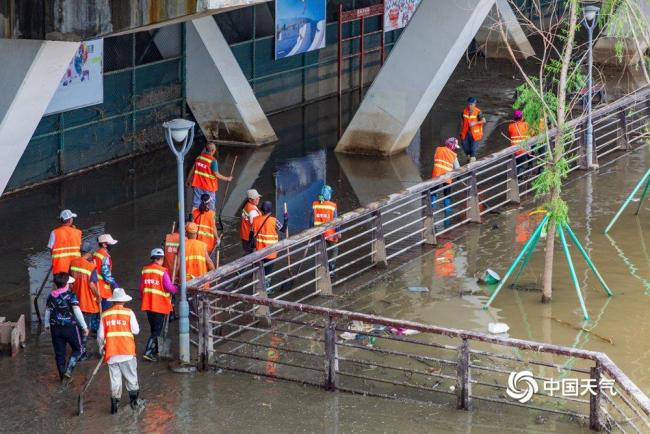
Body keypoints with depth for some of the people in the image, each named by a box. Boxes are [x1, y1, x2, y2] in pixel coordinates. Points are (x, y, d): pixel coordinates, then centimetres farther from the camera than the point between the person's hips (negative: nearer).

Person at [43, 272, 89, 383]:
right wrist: (84, 326, -8)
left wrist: (46, 324, 28)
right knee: (77, 349, 12)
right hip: (70, 327, -4)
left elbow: (47, 312, 11)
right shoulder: (71, 295, -12)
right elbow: (77, 311, -15)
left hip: (55, 327, 4)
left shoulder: (51, 296, 2)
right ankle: (68, 370, -6)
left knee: (59, 352, 12)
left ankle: (62, 376, 18)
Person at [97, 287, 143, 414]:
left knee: (115, 377, 7)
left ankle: (114, 402, 2)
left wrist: (102, 346, 19)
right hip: (127, 351, -2)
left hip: (111, 352, 2)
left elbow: (100, 335, 3)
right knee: (131, 376, 12)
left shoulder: (105, 314, 1)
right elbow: (136, 330, -3)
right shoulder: (129, 313, -5)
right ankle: (134, 400, 20)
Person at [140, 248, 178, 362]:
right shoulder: (163, 272, -16)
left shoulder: (145, 270, 3)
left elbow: (141, 288, 9)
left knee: (153, 328, 19)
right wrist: (176, 289, 7)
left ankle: (154, 351, 26)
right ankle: (148, 352, -9)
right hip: (160, 305, -6)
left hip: (147, 305, 6)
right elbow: (169, 287, -14)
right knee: (157, 330, 0)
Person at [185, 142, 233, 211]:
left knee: (196, 205, 10)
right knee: (211, 208, 9)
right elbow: (216, 175, -14)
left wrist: (188, 180, 20)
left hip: (197, 185, 5)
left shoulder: (199, 157, 2)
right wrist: (227, 179, 0)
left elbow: (192, 170, 8)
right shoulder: (213, 161, -16)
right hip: (208, 187, -5)